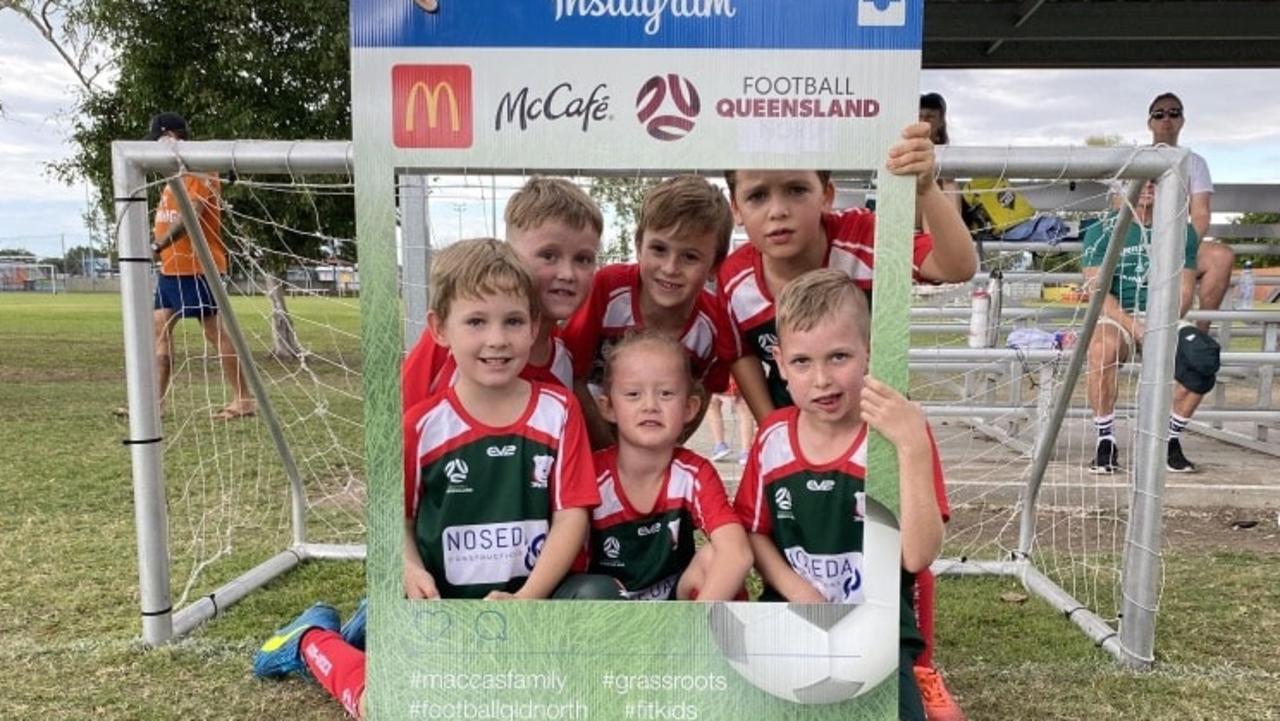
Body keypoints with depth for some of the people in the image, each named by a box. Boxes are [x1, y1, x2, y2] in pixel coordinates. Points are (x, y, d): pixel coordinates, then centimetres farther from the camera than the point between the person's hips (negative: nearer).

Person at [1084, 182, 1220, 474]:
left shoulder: (1183, 231, 10)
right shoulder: (1102, 231, 0)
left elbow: (1184, 291, 4)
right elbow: (1098, 291, -9)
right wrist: (1136, 329, -23)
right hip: (1116, 317, -3)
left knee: (1203, 358, -26)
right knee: (1102, 350, -36)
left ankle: (1171, 439, -4)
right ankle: (1105, 441, -20)